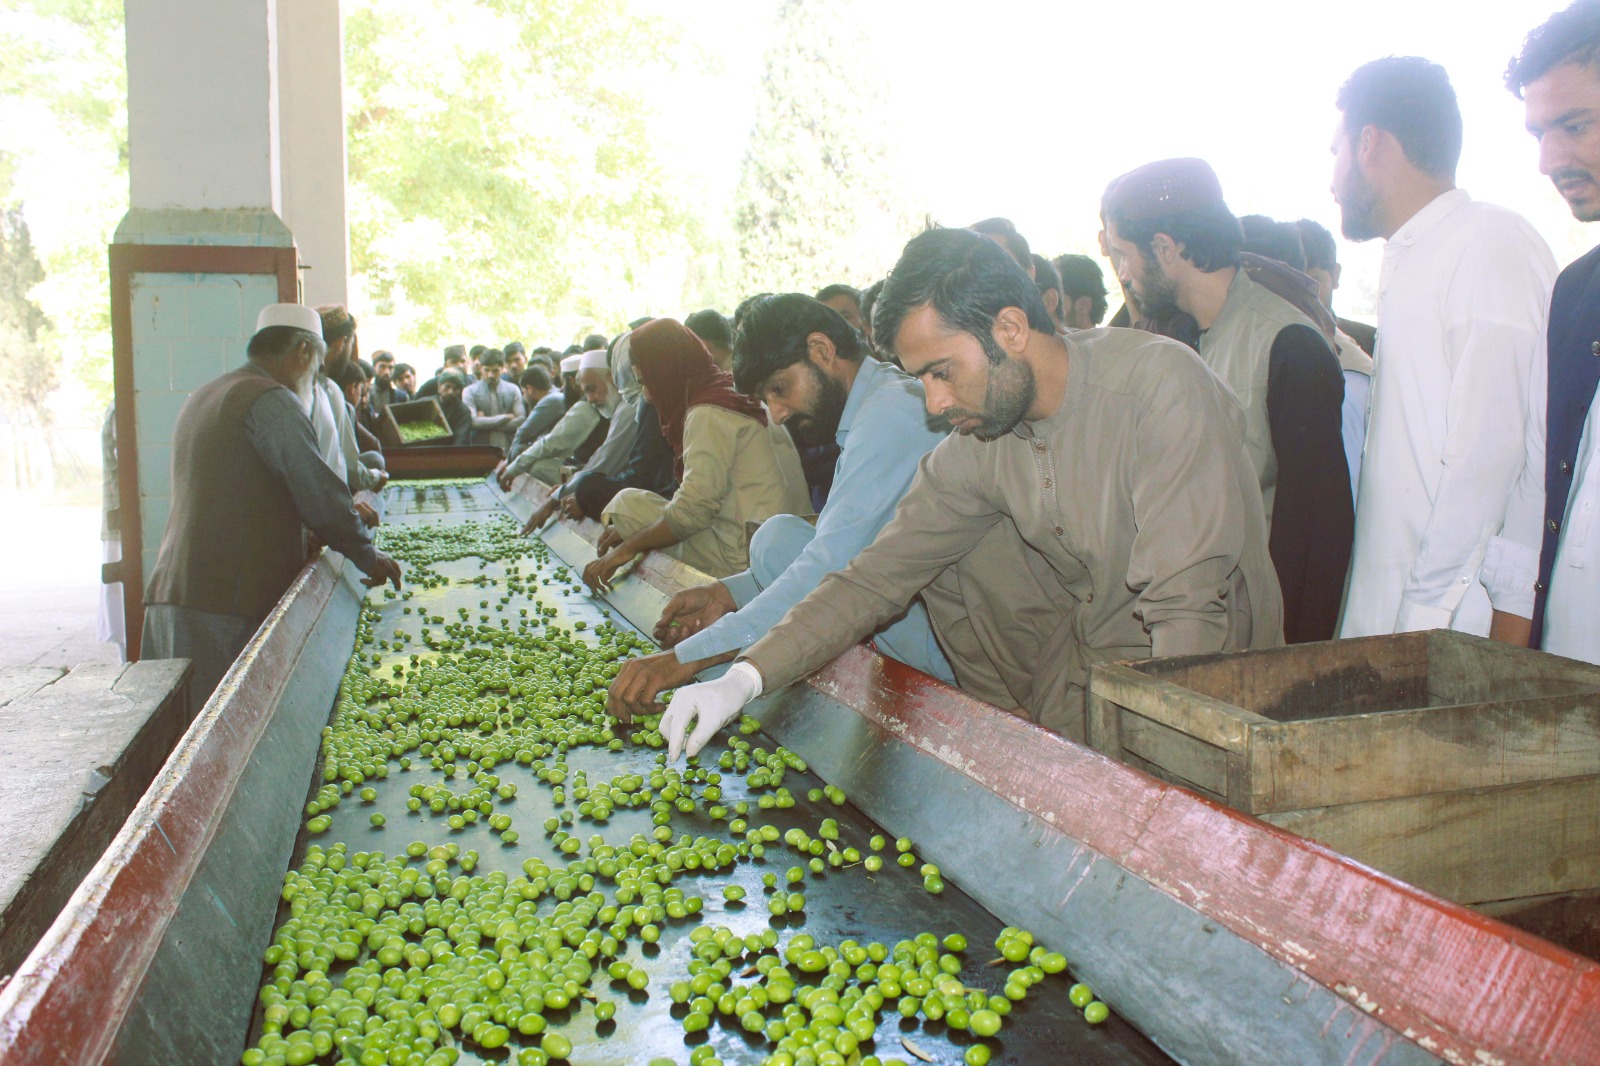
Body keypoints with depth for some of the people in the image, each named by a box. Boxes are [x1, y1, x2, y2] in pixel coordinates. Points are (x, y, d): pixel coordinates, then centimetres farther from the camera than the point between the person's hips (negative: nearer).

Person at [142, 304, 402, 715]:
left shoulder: (201, 399, 22)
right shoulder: (271, 401, -9)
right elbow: (317, 490, -13)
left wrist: (340, 512, 27)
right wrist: (367, 555, 0)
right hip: (231, 603, -9)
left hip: (174, 592, 9)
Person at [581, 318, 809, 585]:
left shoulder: (707, 415, -12)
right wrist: (631, 532, 12)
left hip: (742, 558, -10)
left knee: (626, 503, -3)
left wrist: (628, 546, -8)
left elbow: (692, 510, -18)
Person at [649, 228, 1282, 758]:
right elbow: (879, 577, -6)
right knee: (943, 543, -4)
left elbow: (1190, 605, -29)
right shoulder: (974, 448, -7)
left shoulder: (1161, 386, -25)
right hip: (1087, 649, 6)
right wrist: (744, 679, -16)